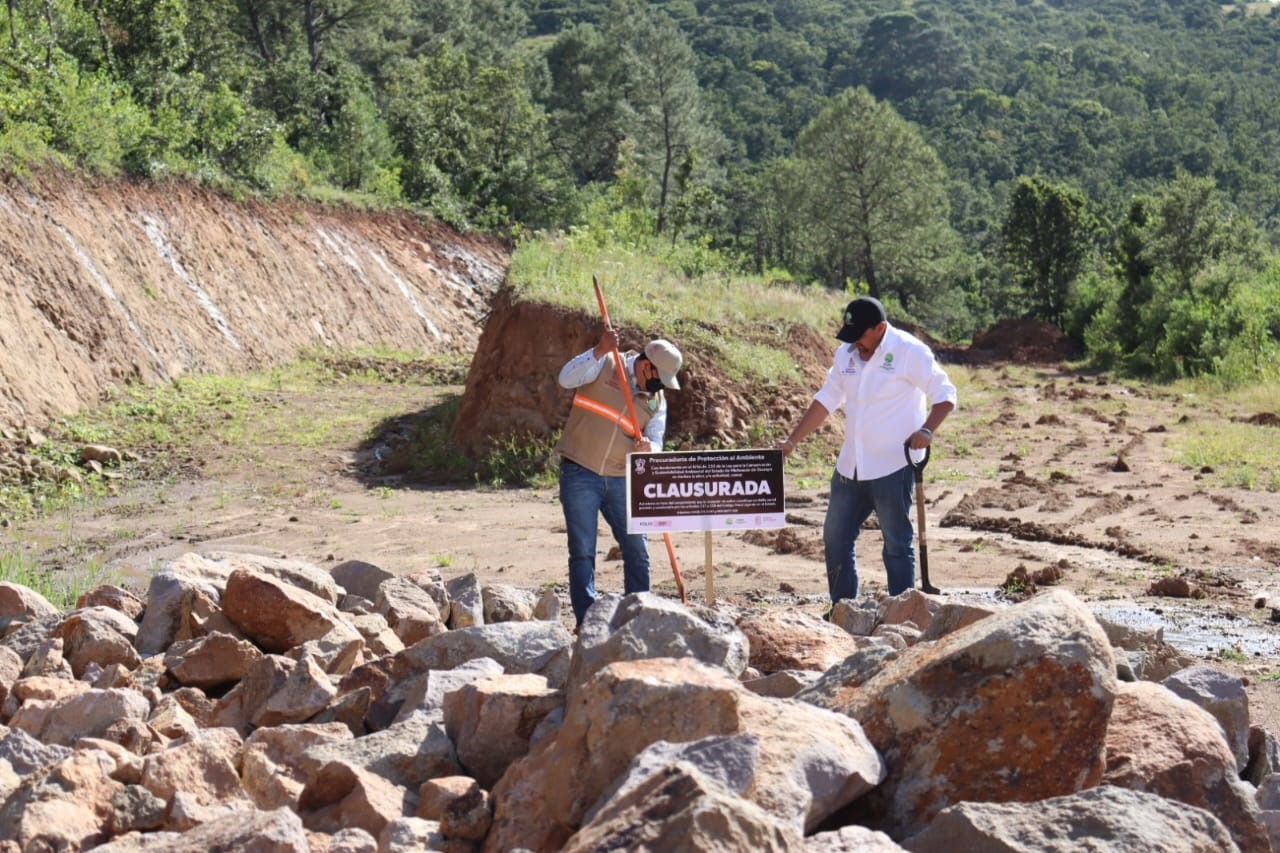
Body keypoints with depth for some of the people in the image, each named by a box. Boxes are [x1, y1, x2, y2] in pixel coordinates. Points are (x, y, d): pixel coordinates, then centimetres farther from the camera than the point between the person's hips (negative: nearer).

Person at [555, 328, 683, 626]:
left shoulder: (657, 400, 8)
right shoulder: (606, 364, -4)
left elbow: (656, 444, 2)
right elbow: (567, 379, -19)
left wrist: (648, 448, -22)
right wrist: (600, 350, -29)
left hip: (621, 481, 4)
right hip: (579, 475, -4)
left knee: (637, 551, 4)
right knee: (582, 553, -2)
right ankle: (586, 621, 3)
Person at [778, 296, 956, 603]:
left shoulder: (910, 352, -11)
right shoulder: (846, 354, 7)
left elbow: (945, 396, -10)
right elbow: (825, 400, 13)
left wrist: (926, 430, -26)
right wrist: (791, 442, 8)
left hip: (894, 465, -7)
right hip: (850, 465, 7)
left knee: (897, 543, -1)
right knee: (835, 538, 9)